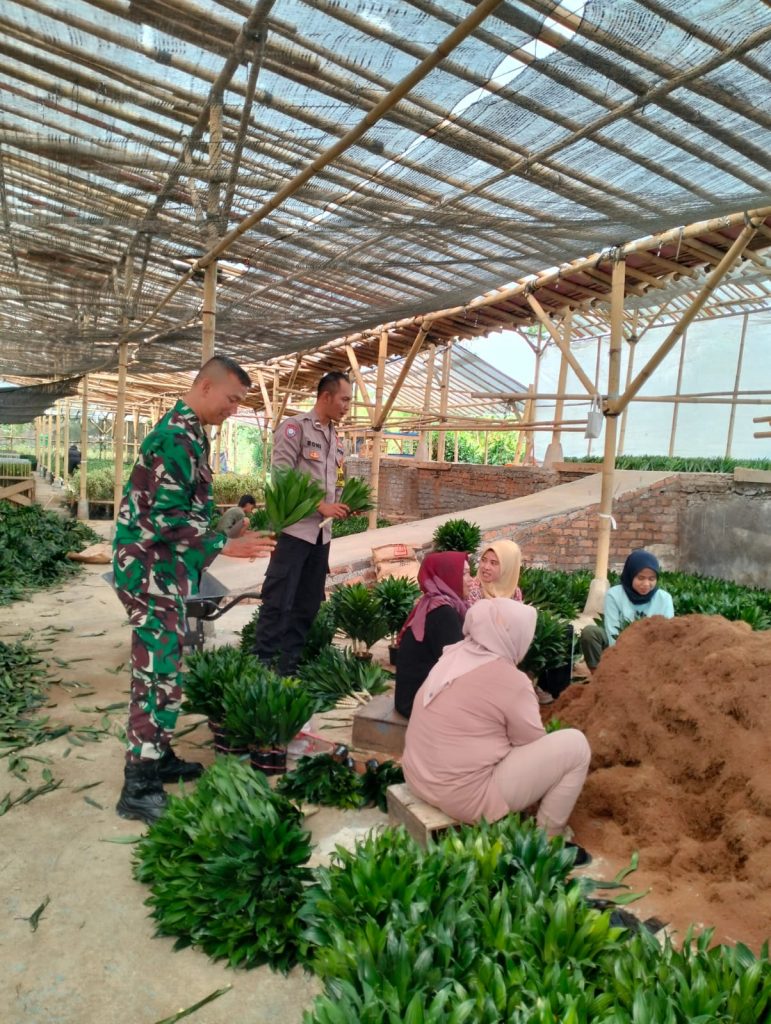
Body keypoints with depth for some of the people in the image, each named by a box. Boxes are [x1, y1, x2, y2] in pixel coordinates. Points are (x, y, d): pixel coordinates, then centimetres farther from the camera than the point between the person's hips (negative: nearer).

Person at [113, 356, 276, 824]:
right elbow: (166, 518, -24)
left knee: (163, 668, 16)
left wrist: (226, 532, 21)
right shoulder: (179, 436, -19)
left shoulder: (188, 431, 13)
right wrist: (226, 545, -25)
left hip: (165, 568, 10)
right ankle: (139, 787, 3)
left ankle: (157, 756, 29)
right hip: (152, 570, -10)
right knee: (159, 674, -6)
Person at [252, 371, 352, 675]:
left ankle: (288, 666, 21)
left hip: (321, 533, 8)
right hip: (294, 529, -8)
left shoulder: (335, 438, 16)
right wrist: (321, 508, -16)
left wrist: (342, 505, 3)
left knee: (307, 606, 11)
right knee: (278, 603, -4)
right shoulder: (295, 427, -7)